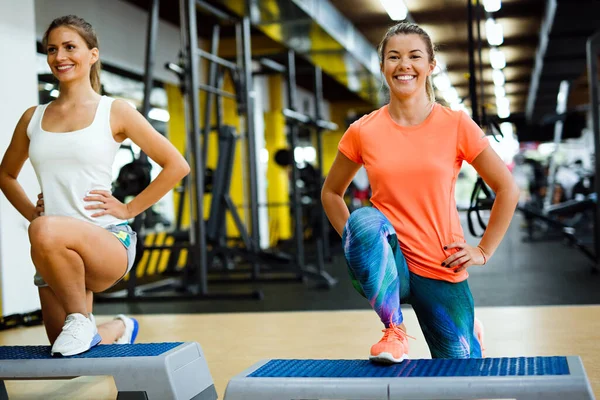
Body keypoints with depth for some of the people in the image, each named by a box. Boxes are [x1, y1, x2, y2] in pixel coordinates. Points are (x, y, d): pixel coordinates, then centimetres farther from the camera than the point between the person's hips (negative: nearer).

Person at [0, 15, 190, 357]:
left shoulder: (115, 112, 0)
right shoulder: (33, 118, 11)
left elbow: (177, 166, -1)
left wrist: (128, 209, -5)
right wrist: (31, 213, 11)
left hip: (110, 241, -5)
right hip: (56, 252, 5)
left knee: (46, 232, -38)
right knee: (68, 358, 6)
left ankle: (81, 320, -14)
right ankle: (118, 330, 39)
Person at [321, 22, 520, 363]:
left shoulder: (456, 125, -3)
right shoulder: (363, 132, -2)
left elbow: (507, 189, 5)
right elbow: (331, 193, 13)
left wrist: (483, 251, 2)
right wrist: (358, 242, -1)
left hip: (442, 271, 1)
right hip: (388, 266, 0)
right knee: (364, 219, -32)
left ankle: (468, 326, 40)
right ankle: (394, 330, -18)